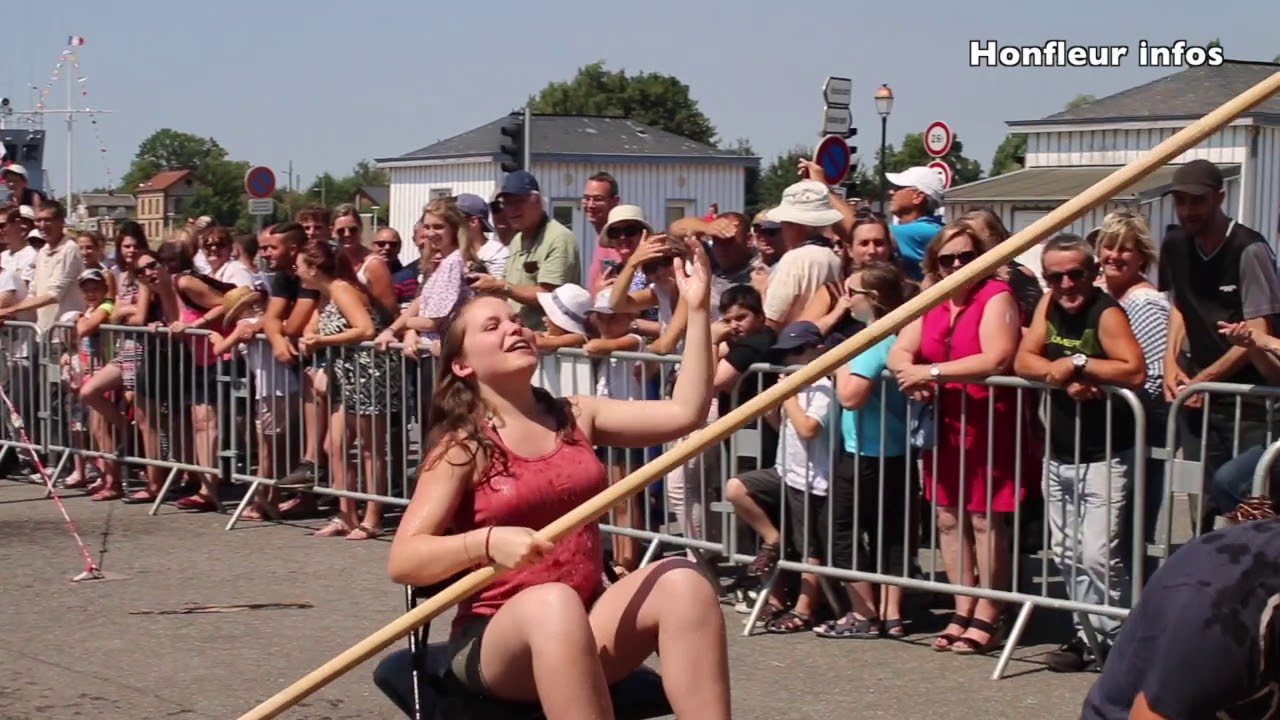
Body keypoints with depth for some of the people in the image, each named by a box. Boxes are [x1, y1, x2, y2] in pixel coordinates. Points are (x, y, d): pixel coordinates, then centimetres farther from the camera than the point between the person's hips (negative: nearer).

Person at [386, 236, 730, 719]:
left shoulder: (576, 416, 11)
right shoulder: (463, 446, -3)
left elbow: (684, 413, 2)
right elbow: (403, 560, -12)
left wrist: (697, 310, -2)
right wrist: (489, 543, -29)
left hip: (587, 623, 4)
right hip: (495, 641, -4)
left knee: (681, 582, -24)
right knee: (554, 604, -39)